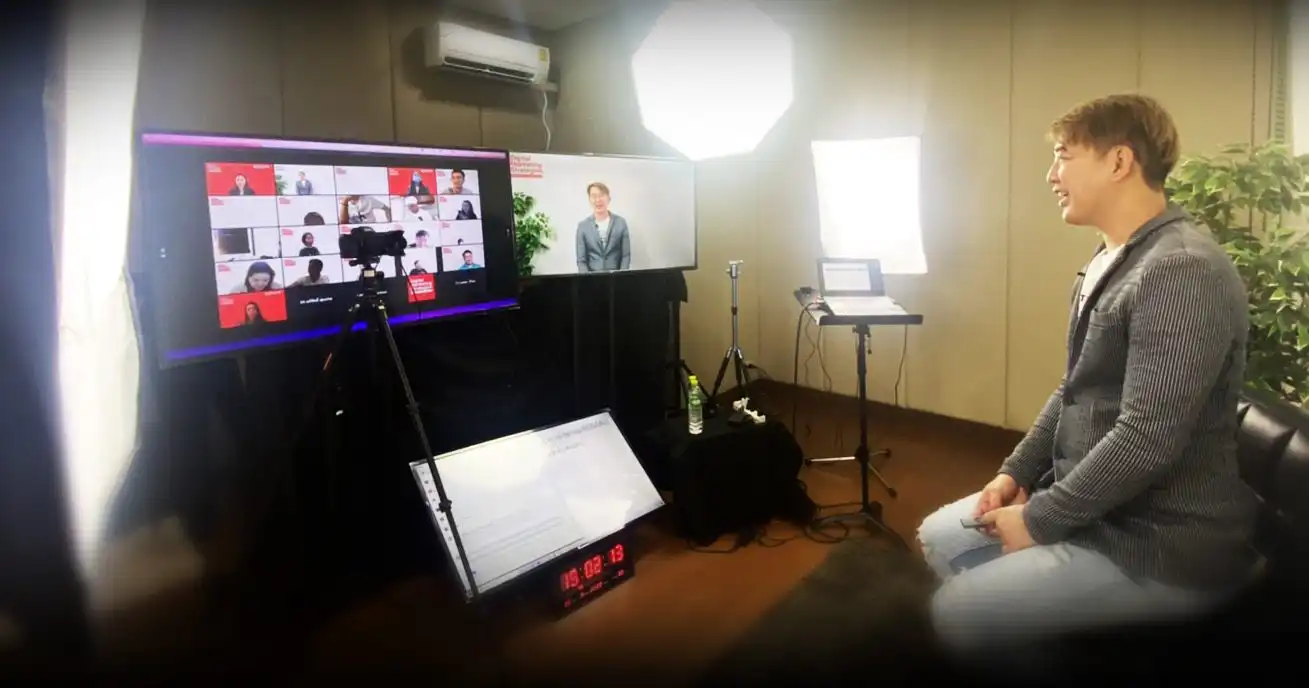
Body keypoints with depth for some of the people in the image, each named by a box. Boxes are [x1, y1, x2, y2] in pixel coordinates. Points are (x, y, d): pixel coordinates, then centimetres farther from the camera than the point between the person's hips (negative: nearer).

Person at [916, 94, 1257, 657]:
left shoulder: (1182, 271, -23)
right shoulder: (1109, 261, 10)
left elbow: (1146, 442, -28)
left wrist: (1041, 519, -18)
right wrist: (1017, 472, 5)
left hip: (1160, 546, -9)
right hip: (1091, 500, 9)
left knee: (956, 613, -14)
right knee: (939, 537, 13)